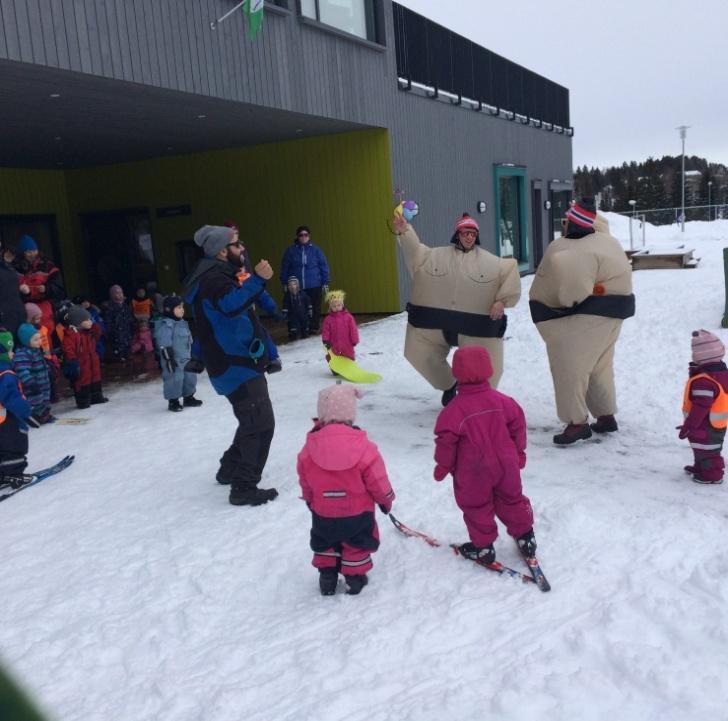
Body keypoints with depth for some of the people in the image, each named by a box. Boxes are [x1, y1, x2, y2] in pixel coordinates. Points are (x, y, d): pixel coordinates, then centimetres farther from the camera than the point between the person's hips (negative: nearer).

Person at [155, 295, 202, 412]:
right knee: (174, 379, -5)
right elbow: (164, 344, -21)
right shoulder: (165, 324, -18)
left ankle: (189, 398, 29)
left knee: (190, 377, 14)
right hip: (174, 359, -9)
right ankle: (173, 401, 9)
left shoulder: (182, 322, 12)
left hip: (186, 358, 9)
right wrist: (169, 358, -23)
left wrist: (191, 354, 24)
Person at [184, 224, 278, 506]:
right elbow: (230, 305, -37)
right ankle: (244, 488, -4)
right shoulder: (212, 277, -17)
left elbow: (238, 304, 28)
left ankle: (230, 469, 34)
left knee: (253, 420, 21)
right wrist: (257, 279, -41)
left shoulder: (219, 274, 16)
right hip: (236, 366, -11)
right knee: (260, 423, -10)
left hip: (240, 362, 11)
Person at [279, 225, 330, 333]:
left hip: (314, 285, 0)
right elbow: (284, 268, 6)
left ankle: (314, 328, 13)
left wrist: (325, 283, 2)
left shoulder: (316, 250, 4)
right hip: (296, 287, 0)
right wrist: (284, 283, 2)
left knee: (314, 308, 2)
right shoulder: (291, 250, 3)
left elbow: (324, 266, 5)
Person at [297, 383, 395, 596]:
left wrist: (310, 500, 20)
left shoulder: (308, 450, -16)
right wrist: (386, 500, 9)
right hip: (358, 514, -1)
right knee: (357, 546, 22)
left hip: (322, 514, 2)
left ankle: (327, 578, 31)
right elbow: (378, 482, -12)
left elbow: (305, 483, 0)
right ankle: (355, 578, 32)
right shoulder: (364, 449, -23)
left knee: (324, 545, 25)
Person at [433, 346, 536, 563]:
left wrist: (442, 466, 3)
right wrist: (518, 453, 20)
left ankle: (483, 546, 21)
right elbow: (518, 427, 4)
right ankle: (525, 537, 31)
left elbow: (446, 441, -13)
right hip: (505, 465, 4)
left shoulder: (454, 409, -18)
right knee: (512, 500, 21)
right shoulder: (502, 401, -6)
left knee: (477, 507, 13)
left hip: (472, 473, -4)